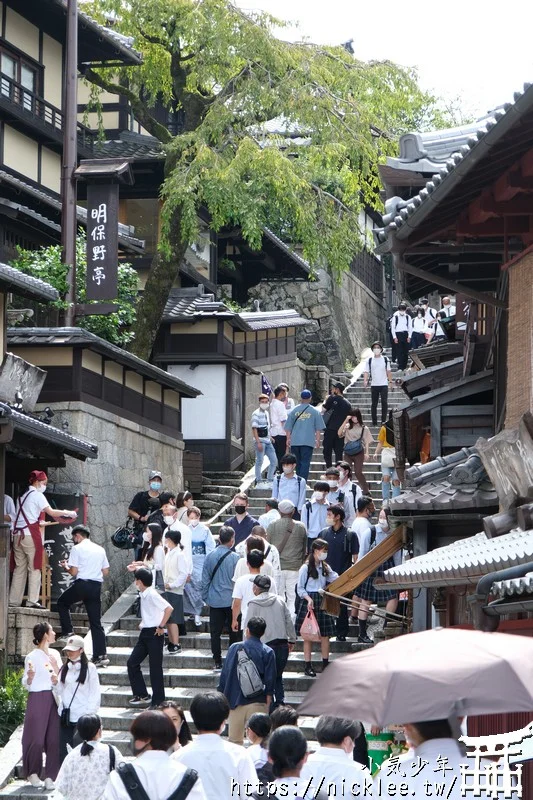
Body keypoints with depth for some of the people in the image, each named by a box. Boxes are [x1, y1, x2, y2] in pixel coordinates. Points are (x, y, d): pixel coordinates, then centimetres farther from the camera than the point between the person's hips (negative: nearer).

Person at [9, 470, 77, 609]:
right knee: (34, 568, -4)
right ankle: (32, 600, -10)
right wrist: (68, 513, 2)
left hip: (18, 534, 7)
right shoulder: (37, 495, -4)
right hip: (31, 535, -7)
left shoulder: (23, 495, 19)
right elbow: (51, 512, -9)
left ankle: (14, 600, 4)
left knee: (19, 568, 7)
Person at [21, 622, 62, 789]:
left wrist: (57, 670, -7)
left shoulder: (55, 654, 10)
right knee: (36, 738, -5)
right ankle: (32, 773, 12)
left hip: (53, 699, 5)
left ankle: (50, 776, 4)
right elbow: (26, 684, -3)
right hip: (37, 699, -5)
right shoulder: (32, 657, -7)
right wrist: (30, 677, -24)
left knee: (53, 738, 0)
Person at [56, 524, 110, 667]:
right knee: (96, 622, 5)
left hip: (81, 584, -5)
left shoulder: (77, 549, -3)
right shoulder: (100, 549, 14)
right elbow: (105, 572, 15)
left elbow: (74, 572, -8)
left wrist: (66, 567, 12)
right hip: (96, 586, 5)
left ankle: (67, 632, 12)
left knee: (62, 602, 23)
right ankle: (100, 655, -2)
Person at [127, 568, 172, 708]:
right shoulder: (143, 594, 9)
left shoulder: (152, 595, -18)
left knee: (155, 667, -2)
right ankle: (142, 695, 13)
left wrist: (161, 626, -22)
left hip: (154, 634, -9)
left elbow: (168, 608, -28)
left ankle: (157, 702, 5)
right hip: (145, 633, 9)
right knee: (132, 662, 7)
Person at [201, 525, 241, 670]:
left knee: (215, 632, 6)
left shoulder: (210, 556, 0)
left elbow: (205, 579, 6)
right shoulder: (235, 558, -10)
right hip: (231, 600, -3)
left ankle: (217, 662, 6)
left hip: (214, 600, 3)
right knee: (234, 632, 7)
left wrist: (205, 597, 16)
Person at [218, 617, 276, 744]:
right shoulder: (268, 652, -3)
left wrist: (222, 696, 11)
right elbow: (270, 680, -5)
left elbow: (225, 674, 2)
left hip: (235, 701, 2)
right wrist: (268, 702, 2)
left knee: (234, 740, 11)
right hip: (257, 703, -2)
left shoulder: (235, 648, 0)